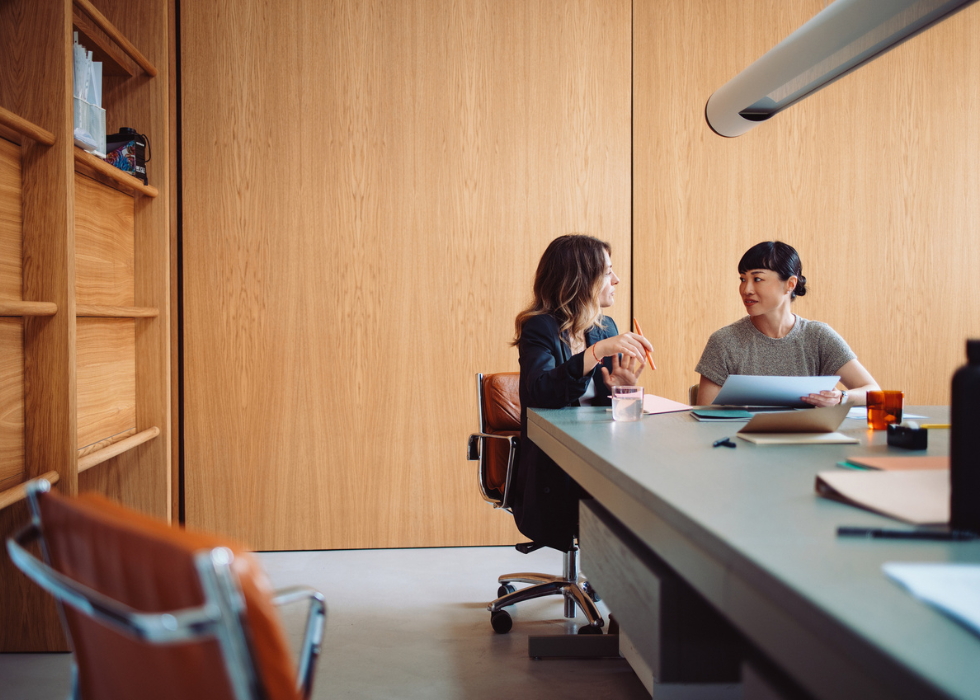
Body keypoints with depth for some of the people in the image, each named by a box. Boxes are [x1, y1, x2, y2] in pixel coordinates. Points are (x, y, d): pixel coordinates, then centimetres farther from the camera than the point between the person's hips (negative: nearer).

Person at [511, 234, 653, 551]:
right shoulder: (540, 329, -5)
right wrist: (597, 352, -31)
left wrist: (622, 389, -9)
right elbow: (541, 392, -26)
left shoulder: (606, 327, 15)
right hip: (554, 475, -6)